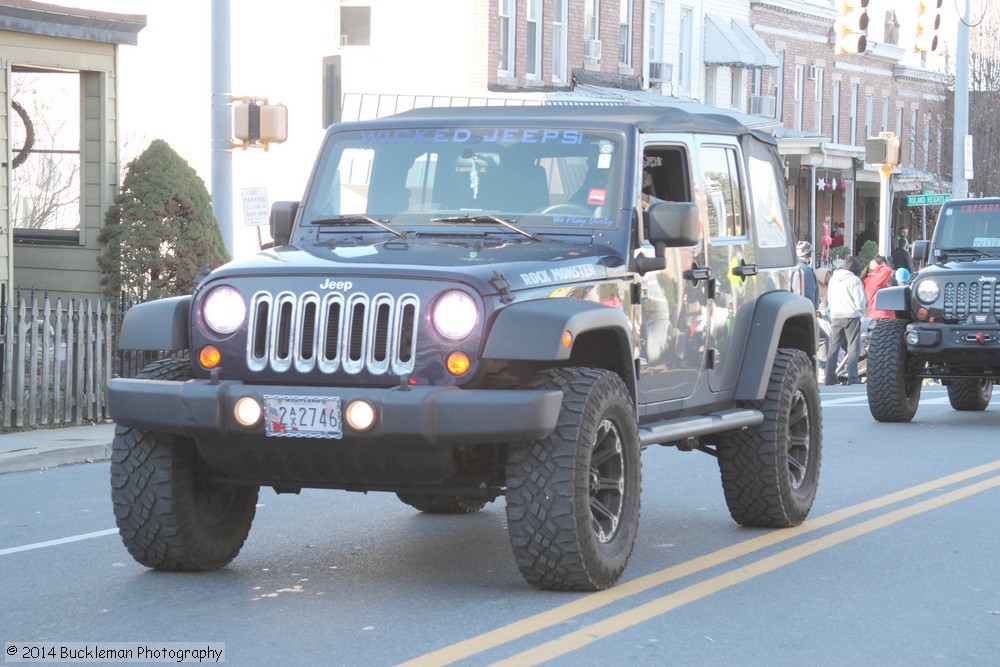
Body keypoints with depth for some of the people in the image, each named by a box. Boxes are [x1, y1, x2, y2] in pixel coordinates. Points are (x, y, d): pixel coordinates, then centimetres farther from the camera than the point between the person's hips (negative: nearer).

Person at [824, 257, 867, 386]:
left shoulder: (833, 279, 11)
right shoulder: (854, 280, -8)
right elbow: (861, 302, -10)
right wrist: (861, 310, 9)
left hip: (835, 317, 5)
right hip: (852, 317, -5)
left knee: (833, 348, 8)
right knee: (853, 348, -2)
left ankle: (830, 378, 5)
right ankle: (852, 378, -9)